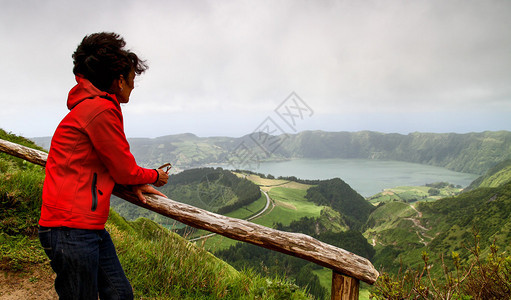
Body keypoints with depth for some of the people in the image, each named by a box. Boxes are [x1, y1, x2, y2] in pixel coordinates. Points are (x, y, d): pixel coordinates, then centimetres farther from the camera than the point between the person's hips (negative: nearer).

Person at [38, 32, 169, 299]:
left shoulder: (90, 106, 17)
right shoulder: (101, 109, -17)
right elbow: (125, 170, -11)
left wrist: (135, 183, 7)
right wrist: (155, 176, 9)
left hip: (91, 227, 10)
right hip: (72, 229, -10)